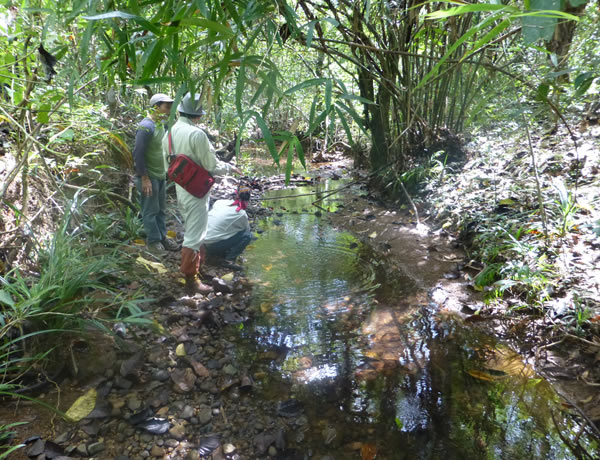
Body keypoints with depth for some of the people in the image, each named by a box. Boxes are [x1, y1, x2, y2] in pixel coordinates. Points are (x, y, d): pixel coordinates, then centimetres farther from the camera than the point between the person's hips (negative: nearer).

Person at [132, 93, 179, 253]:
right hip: (149, 176, -8)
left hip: (161, 175, 8)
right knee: (150, 210, 4)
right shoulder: (146, 127, -20)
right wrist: (144, 178, -20)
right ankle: (153, 240, 16)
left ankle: (162, 236, 27)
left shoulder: (160, 124, 8)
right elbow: (138, 154, -21)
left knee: (161, 209, 16)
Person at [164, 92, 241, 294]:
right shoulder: (197, 134, -22)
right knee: (194, 235, -1)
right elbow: (211, 166, -17)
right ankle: (191, 281, 7)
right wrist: (230, 168, 0)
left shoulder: (171, 132, 2)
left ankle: (196, 264, 44)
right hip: (196, 191, -9)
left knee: (191, 230, 25)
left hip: (180, 188, 9)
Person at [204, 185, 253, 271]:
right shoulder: (241, 214, -9)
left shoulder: (219, 202, 5)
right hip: (213, 245, -7)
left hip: (203, 241, 7)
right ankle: (229, 260, -5)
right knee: (247, 235, -4)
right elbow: (247, 229, 10)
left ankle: (215, 253, 18)